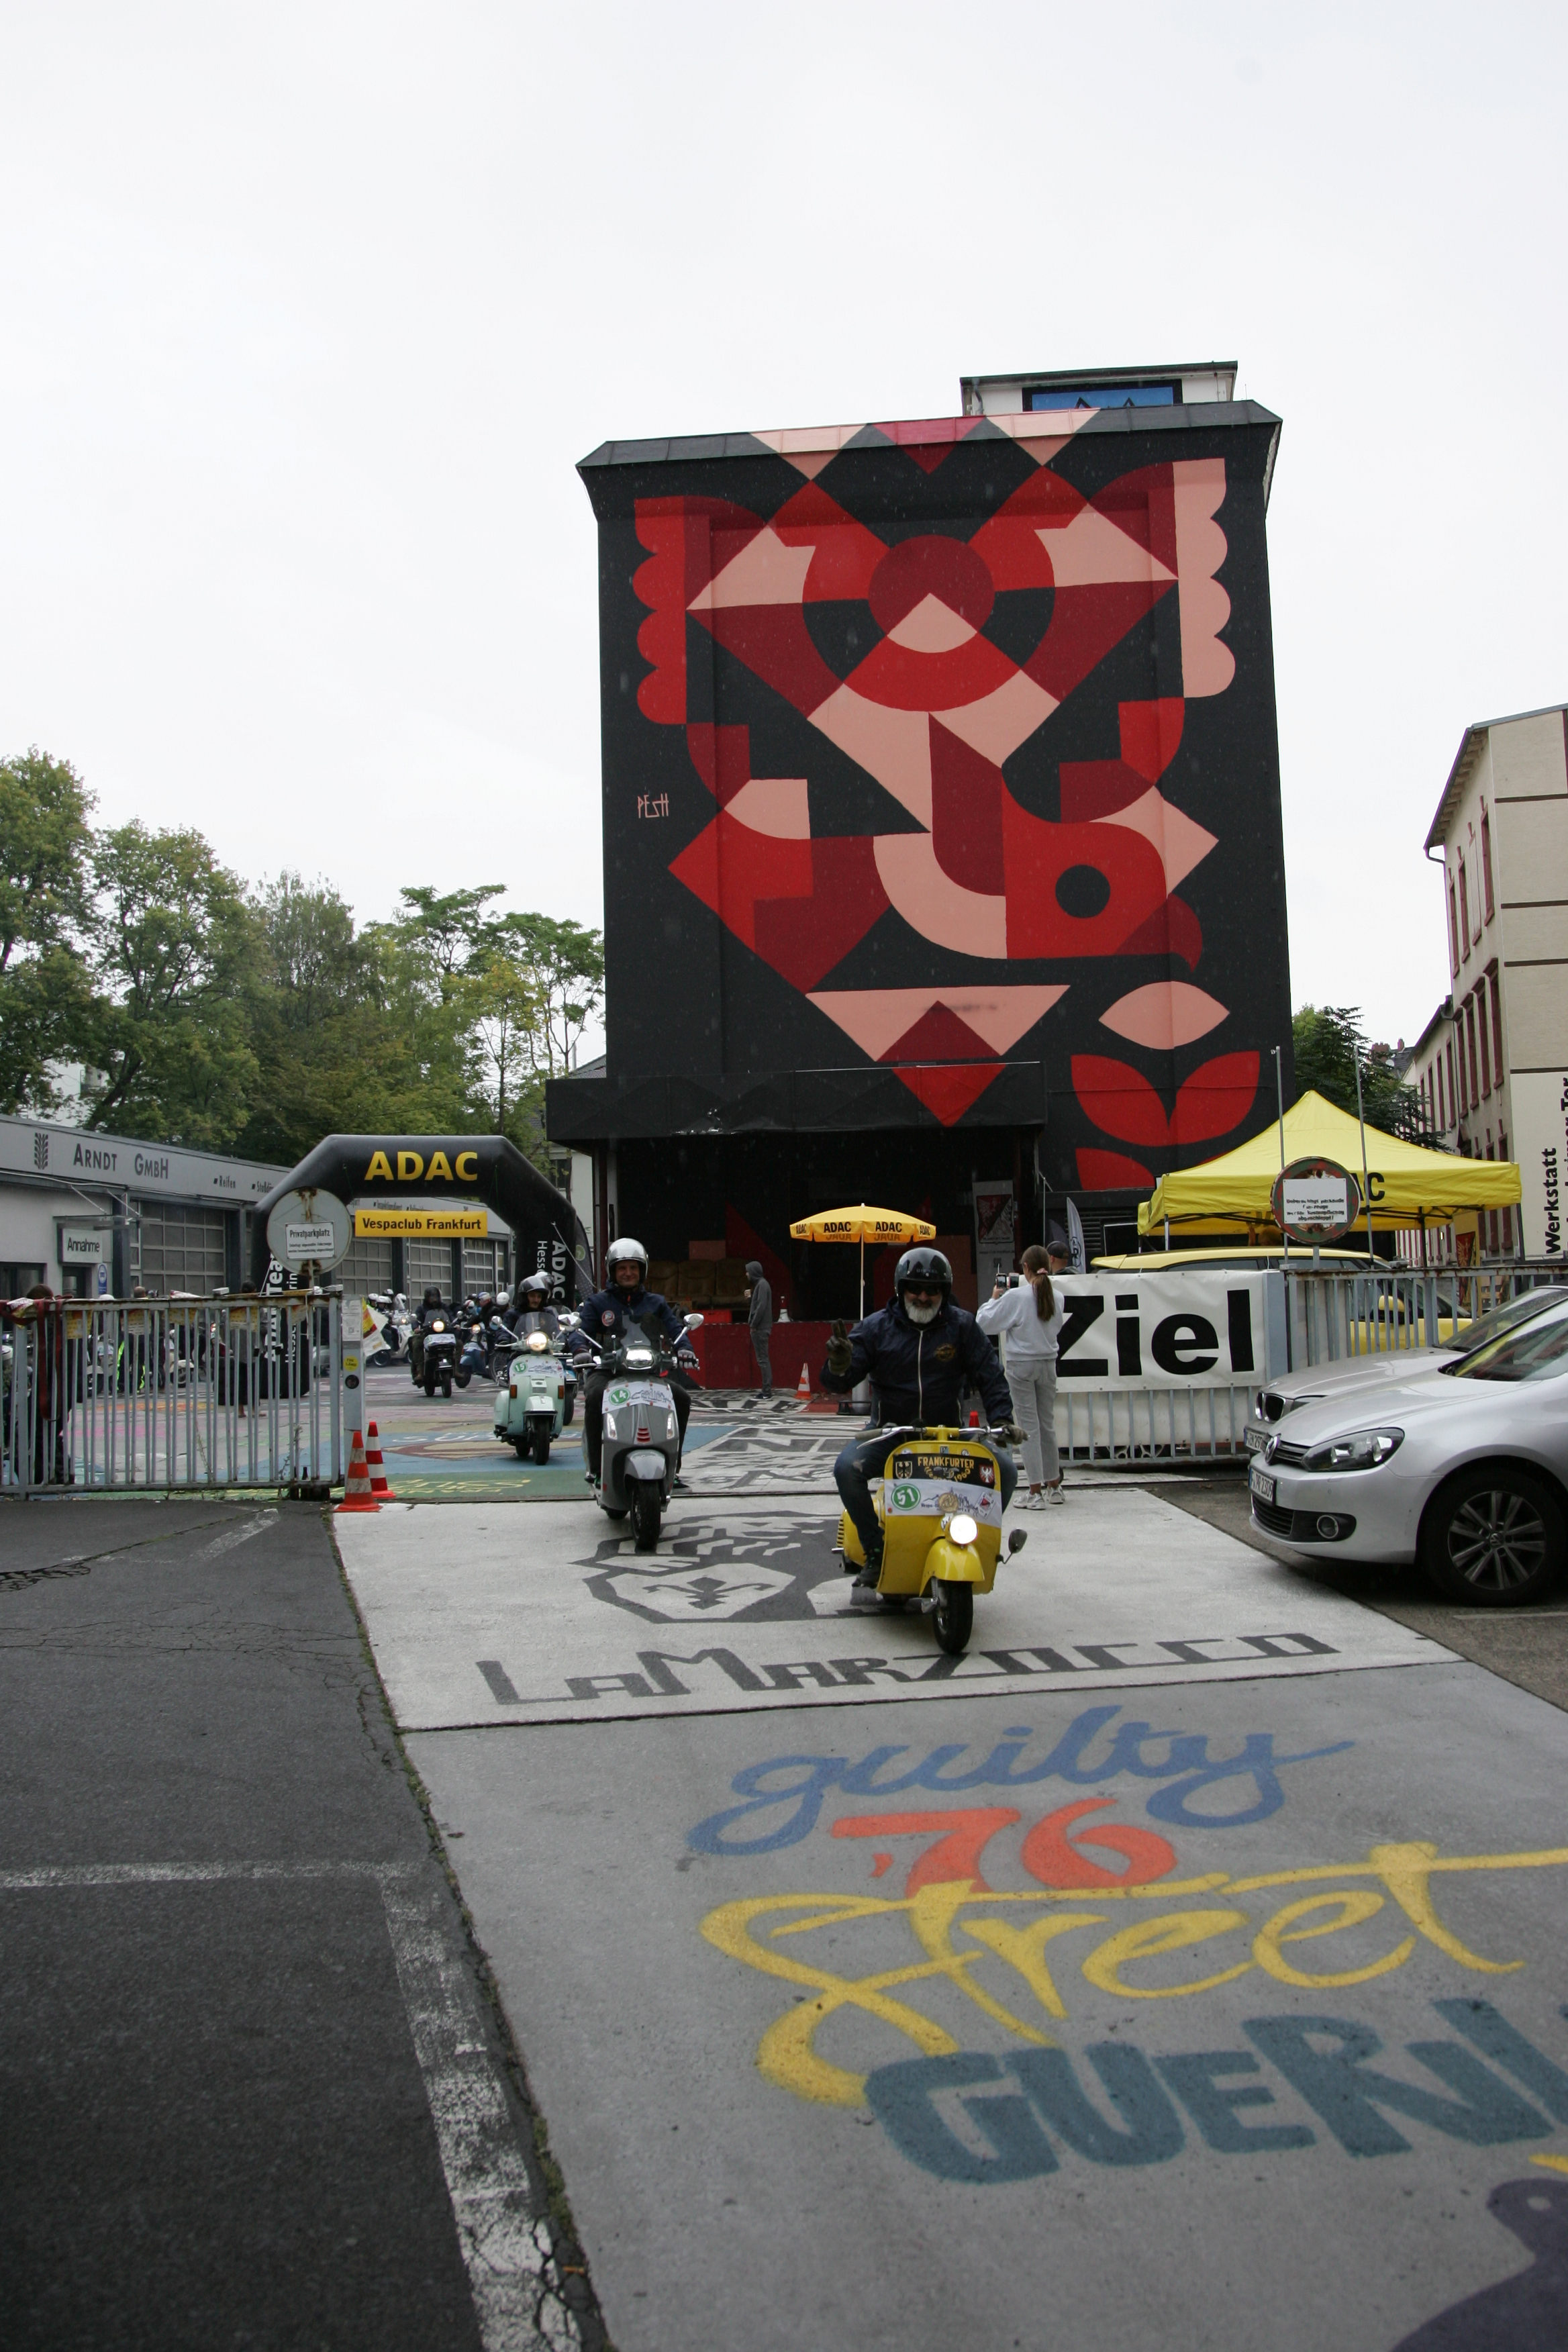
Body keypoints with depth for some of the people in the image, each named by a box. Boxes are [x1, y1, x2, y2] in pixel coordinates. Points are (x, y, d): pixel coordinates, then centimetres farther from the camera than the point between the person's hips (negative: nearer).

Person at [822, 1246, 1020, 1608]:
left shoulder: (962, 1326, 4)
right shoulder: (877, 1327, 1)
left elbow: (990, 1377, 4)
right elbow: (839, 1383, -3)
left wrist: (1002, 1418, -13)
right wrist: (839, 1366, -28)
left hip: (950, 1433, 1)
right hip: (890, 1431, -1)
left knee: (1003, 1469, -19)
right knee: (847, 1468, -28)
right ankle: (876, 1551, -8)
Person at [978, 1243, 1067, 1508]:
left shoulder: (1015, 1297, -14)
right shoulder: (1056, 1297, 0)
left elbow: (984, 1322, -9)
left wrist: (995, 1298, 5)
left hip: (1021, 1365, -5)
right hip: (1048, 1363, 5)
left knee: (1029, 1426, -3)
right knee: (1048, 1424, 15)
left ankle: (1036, 1492, -4)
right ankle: (1053, 1486, 25)